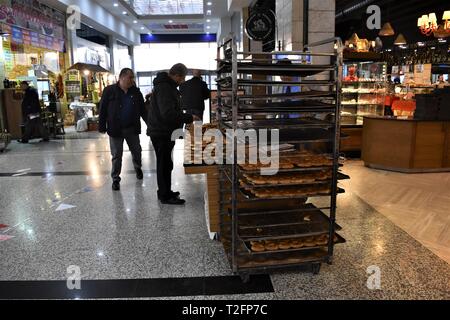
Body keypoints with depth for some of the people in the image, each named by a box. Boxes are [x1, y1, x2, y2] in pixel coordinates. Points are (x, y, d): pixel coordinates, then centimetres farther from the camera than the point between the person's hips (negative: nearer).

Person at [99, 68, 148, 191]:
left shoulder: (136, 91, 3)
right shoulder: (109, 91, -6)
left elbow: (142, 109, 7)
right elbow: (103, 110, -4)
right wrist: (102, 127, -6)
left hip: (132, 128, 3)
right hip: (115, 129, -3)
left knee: (136, 151, 15)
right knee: (116, 155, 5)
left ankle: (138, 168, 43)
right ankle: (115, 179, 18)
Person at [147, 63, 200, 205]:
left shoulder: (168, 86, 14)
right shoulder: (164, 88, -21)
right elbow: (168, 114, -30)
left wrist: (187, 118, 13)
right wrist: (189, 118, -22)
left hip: (164, 132, 11)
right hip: (161, 133, -11)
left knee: (165, 163, 19)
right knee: (164, 164, -1)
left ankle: (165, 192, 31)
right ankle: (165, 196, 9)